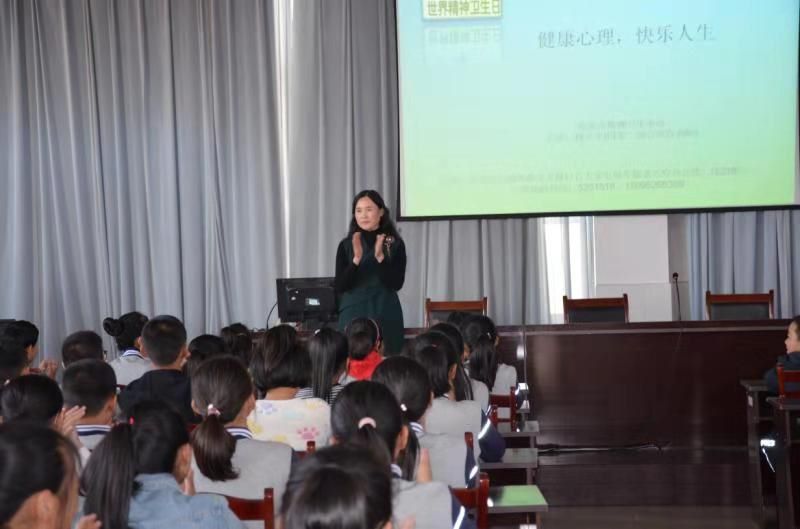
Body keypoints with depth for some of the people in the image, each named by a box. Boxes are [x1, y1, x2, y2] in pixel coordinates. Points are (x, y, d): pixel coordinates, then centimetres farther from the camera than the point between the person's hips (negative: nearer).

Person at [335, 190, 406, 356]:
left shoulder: (395, 244, 0)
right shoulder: (346, 245, 2)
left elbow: (396, 284, -8)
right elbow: (340, 287, -5)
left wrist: (380, 257, -19)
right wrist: (357, 259, -18)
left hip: (385, 315, 0)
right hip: (354, 314, 0)